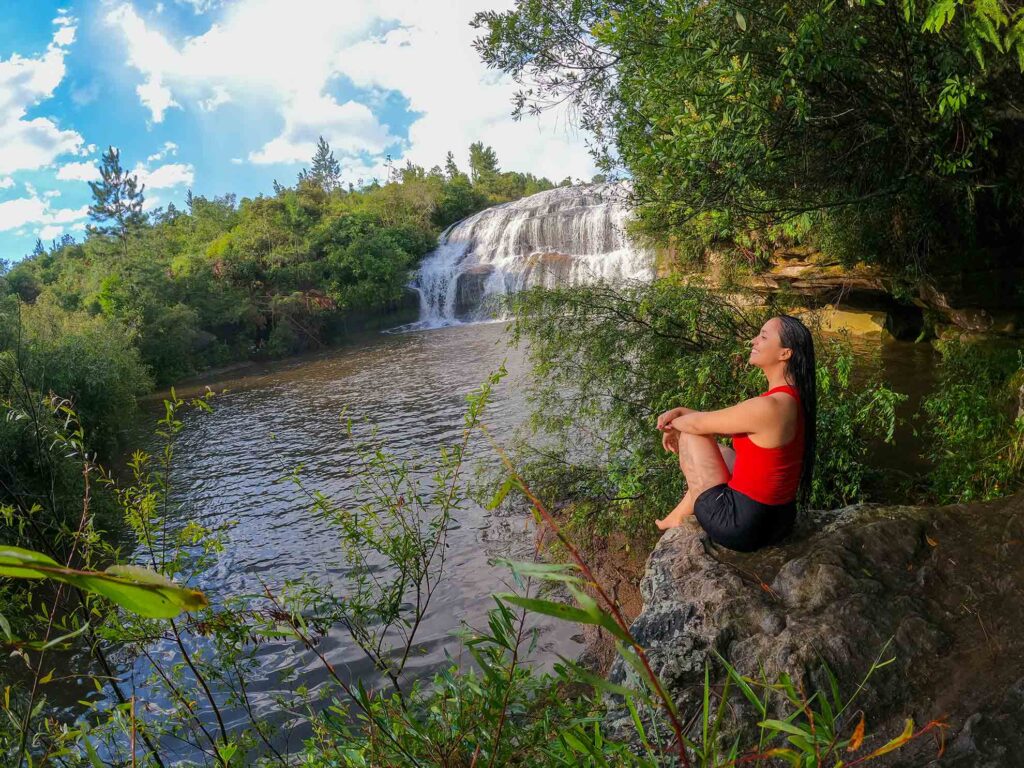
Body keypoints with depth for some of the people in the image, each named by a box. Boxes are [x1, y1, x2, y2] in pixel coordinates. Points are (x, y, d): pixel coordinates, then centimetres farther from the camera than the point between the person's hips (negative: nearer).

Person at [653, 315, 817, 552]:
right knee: (715, 449, 27)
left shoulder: (767, 407, -27)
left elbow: (699, 423, -13)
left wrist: (674, 423, 8)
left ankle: (680, 515, 26)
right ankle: (683, 512, 39)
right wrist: (680, 412, 5)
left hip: (741, 528, -9)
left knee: (691, 434, 4)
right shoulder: (793, 399, 3)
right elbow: (719, 421, 14)